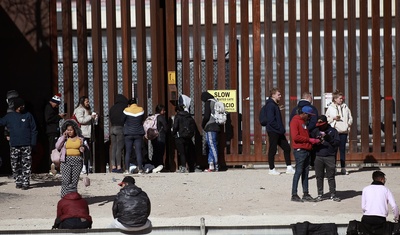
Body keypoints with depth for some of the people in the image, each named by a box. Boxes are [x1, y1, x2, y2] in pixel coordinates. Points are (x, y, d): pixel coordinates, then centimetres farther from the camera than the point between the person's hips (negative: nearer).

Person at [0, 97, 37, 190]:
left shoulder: (28, 115, 4)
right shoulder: (9, 116, 8)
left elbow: (34, 130, 3)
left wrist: (33, 143, -3)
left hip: (26, 145, -2)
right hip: (14, 146, 2)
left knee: (26, 165, -4)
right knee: (15, 166, 5)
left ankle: (25, 182, 1)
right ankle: (18, 181, 16)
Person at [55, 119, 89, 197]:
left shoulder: (80, 138, 9)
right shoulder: (63, 138, 8)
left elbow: (87, 150, 13)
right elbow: (57, 146, -5)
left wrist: (83, 146, -10)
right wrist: (63, 137, -7)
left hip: (77, 161, 1)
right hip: (66, 161, -1)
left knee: (74, 181, 2)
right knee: (66, 181, -8)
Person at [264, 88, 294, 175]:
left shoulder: (275, 105, 16)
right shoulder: (270, 105, -14)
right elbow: (271, 120, -21)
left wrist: (282, 129, 11)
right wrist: (280, 128, -17)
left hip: (278, 132, 10)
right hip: (273, 131, -10)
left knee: (287, 147, 9)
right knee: (272, 150, 0)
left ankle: (289, 168, 14)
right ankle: (272, 169, 9)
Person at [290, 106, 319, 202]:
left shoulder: (303, 122, 21)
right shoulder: (295, 121, -9)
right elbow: (295, 137, -19)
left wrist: (313, 141, 8)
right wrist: (309, 140, -14)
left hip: (306, 150, 9)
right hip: (299, 150, -9)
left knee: (305, 172, 9)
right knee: (298, 172, -8)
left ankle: (306, 194, 12)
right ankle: (294, 195, -4)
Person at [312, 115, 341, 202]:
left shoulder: (333, 131, 5)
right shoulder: (316, 131, 11)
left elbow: (337, 143, -3)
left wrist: (328, 138, -15)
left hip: (330, 157, -2)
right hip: (318, 157, 2)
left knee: (331, 177, 1)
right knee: (319, 177, 4)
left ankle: (333, 195, 7)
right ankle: (320, 194, 12)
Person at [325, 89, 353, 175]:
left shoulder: (345, 107, 9)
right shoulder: (330, 108, 2)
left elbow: (350, 118, 14)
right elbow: (326, 119, 3)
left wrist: (348, 124, -2)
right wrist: (333, 118, -11)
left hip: (343, 131, 2)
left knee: (343, 149, 5)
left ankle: (343, 168, 10)